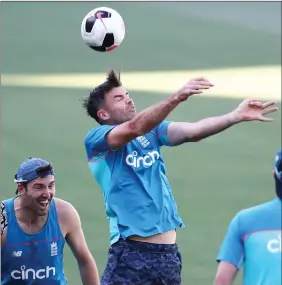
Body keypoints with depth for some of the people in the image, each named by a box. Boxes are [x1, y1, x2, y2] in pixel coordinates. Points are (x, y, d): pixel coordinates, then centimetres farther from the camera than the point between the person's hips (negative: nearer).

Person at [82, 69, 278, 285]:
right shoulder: (96, 139, -4)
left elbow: (191, 131, -2)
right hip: (132, 252, -6)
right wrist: (176, 98, -34)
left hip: (169, 251, 6)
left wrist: (236, 116, -16)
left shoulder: (151, 131, 13)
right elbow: (135, 128, -22)